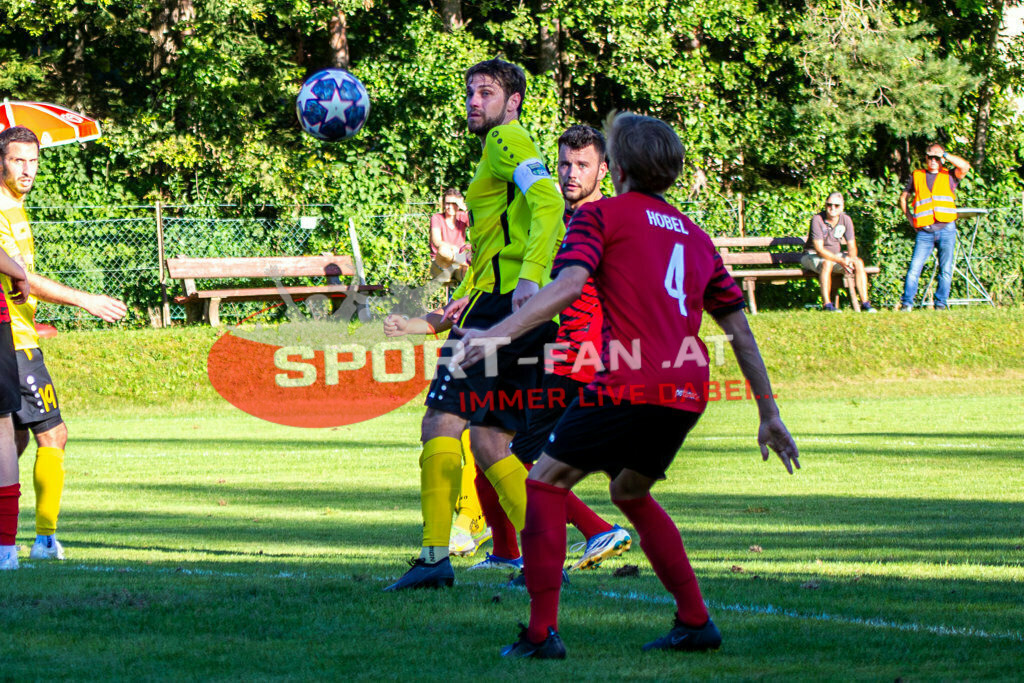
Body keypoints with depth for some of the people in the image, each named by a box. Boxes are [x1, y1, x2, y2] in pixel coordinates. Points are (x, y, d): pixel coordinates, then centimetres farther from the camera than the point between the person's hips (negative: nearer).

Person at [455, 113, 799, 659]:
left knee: (546, 484, 6)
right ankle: (695, 622, 22)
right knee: (630, 492, 28)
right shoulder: (695, 236, 23)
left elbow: (569, 285, -12)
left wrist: (494, 336, -17)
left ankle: (542, 632, -5)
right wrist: (769, 416, 27)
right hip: (687, 393, 6)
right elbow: (739, 330, 23)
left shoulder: (602, 214, 7)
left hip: (629, 385, -6)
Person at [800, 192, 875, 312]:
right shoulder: (817, 220, -19)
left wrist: (849, 259, -27)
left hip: (835, 255, 5)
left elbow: (852, 247, -3)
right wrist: (841, 261, -33)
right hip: (812, 256, -5)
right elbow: (819, 249, -24)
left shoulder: (846, 220, -3)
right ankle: (826, 304, -39)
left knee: (858, 263, -19)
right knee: (827, 263, -38)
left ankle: (865, 302, -21)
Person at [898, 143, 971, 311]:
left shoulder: (949, 176, 12)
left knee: (945, 270, -1)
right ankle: (906, 303, -8)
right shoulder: (917, 176, 16)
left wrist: (945, 155, -2)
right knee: (914, 267, -9)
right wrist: (909, 216, 10)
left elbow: (965, 166, -8)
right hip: (924, 232, 0)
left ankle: (940, 304, 6)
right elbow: (903, 197, 25)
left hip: (946, 229, 0)